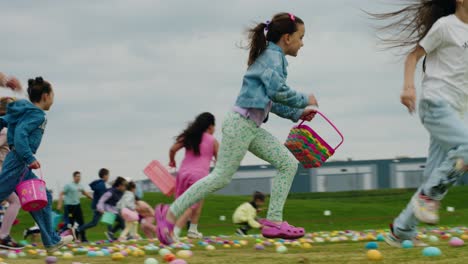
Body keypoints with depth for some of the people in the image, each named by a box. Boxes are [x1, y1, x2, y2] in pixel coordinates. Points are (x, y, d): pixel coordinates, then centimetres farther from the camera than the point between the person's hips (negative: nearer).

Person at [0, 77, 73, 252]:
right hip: (17, 163, -10)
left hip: (19, 164, 10)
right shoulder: (37, 114, -10)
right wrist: (30, 158, -24)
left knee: (43, 198, 13)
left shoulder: (24, 110, 16)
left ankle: (52, 241, 17)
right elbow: (20, 134, -23)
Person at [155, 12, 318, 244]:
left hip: (252, 127, 10)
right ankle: (171, 214, -3)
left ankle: (273, 221, -2)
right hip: (241, 123, -10)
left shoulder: (270, 56, 20)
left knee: (288, 164, 2)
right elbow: (276, 91, -24)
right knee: (222, 176, -9)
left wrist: (296, 114, 18)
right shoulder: (273, 56, -10)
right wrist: (304, 101, -11)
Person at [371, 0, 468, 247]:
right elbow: (414, 55, -3)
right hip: (436, 103, -8)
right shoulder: (445, 26, -5)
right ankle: (428, 196, -14)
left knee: (436, 178, 3)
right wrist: (408, 85, -17)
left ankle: (401, 231, 9)